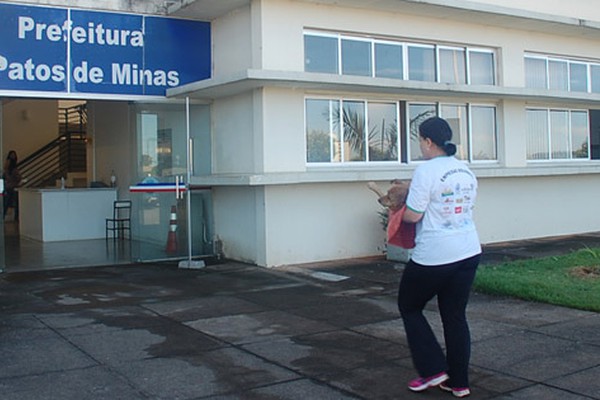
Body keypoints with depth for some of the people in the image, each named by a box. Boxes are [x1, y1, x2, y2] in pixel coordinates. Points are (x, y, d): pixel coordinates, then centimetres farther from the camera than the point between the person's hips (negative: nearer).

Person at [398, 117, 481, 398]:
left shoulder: (426, 171, -15)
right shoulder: (466, 171, 8)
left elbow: (412, 216, -16)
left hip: (433, 256, -7)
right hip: (468, 251, 7)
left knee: (409, 307, 14)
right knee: (456, 316, 14)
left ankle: (433, 369, 10)